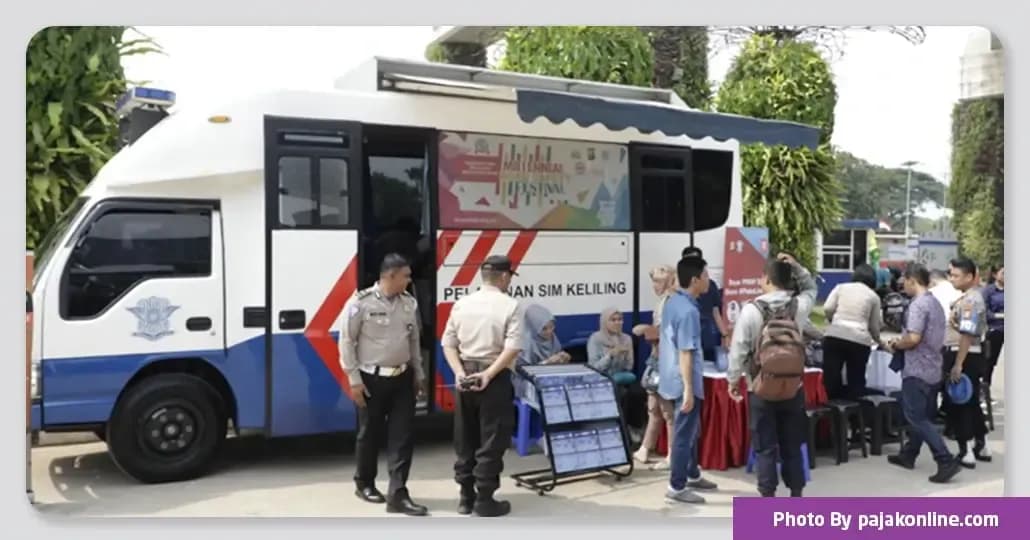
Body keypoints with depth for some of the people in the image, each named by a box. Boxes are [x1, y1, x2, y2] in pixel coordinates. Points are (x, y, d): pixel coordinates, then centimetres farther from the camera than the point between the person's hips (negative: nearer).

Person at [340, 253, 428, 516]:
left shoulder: (409, 303, 4)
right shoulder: (361, 302, -12)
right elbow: (346, 342, -8)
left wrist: (419, 374, 15)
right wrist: (354, 380, -10)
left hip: (402, 378, 4)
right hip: (372, 379, -4)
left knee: (402, 436, 1)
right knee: (370, 434, 11)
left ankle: (397, 494, 6)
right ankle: (365, 484, 32)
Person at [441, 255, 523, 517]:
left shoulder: (461, 303, 5)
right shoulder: (509, 305, -7)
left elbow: (448, 344, 3)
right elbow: (512, 348, -17)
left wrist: (460, 372, -3)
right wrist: (488, 374, -15)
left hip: (465, 377, 5)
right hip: (495, 379, -5)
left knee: (465, 439, 14)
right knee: (491, 441, 5)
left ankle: (466, 496, 22)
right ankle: (484, 499, 9)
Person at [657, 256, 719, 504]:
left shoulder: (672, 302, 8)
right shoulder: (688, 311, -22)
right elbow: (685, 353, -24)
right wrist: (688, 389, -22)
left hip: (671, 377, 10)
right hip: (684, 382, -10)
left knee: (691, 430, 22)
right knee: (684, 434, 1)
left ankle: (692, 475, 35)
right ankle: (676, 487, 10)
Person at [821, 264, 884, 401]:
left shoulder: (841, 287, 17)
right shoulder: (874, 296, 17)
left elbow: (827, 308, 2)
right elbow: (874, 326, 21)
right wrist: (877, 340, 41)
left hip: (834, 335, 1)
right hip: (859, 340, 0)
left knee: (830, 379, 5)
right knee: (856, 382, 9)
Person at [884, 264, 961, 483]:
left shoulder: (918, 304, -17)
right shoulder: (935, 303, 13)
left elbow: (914, 338, -25)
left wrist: (895, 345, -7)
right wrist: (902, 342, 15)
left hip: (917, 370, -10)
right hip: (933, 369, 10)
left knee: (917, 418, -6)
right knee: (922, 415, 16)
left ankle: (946, 461, -12)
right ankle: (908, 455, 27)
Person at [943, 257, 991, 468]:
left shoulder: (970, 301, -18)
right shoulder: (969, 298, 14)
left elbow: (967, 335, -24)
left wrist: (957, 365, -25)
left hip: (964, 357, -10)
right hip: (970, 356, 10)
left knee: (957, 405, -3)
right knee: (970, 403, 19)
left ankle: (966, 452, 2)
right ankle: (981, 447, 30)